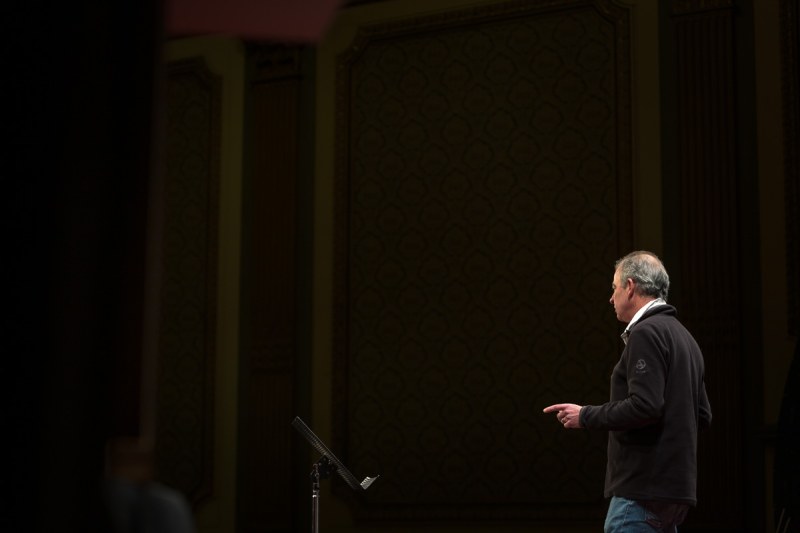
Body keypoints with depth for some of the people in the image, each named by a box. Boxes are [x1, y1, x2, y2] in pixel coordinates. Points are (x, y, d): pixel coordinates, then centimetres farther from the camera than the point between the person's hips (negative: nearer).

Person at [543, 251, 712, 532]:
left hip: (643, 488, -10)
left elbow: (644, 405, -21)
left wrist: (586, 416, -11)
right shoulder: (683, 336, 18)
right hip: (675, 486, 10)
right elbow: (703, 415, 19)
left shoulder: (645, 333, -11)